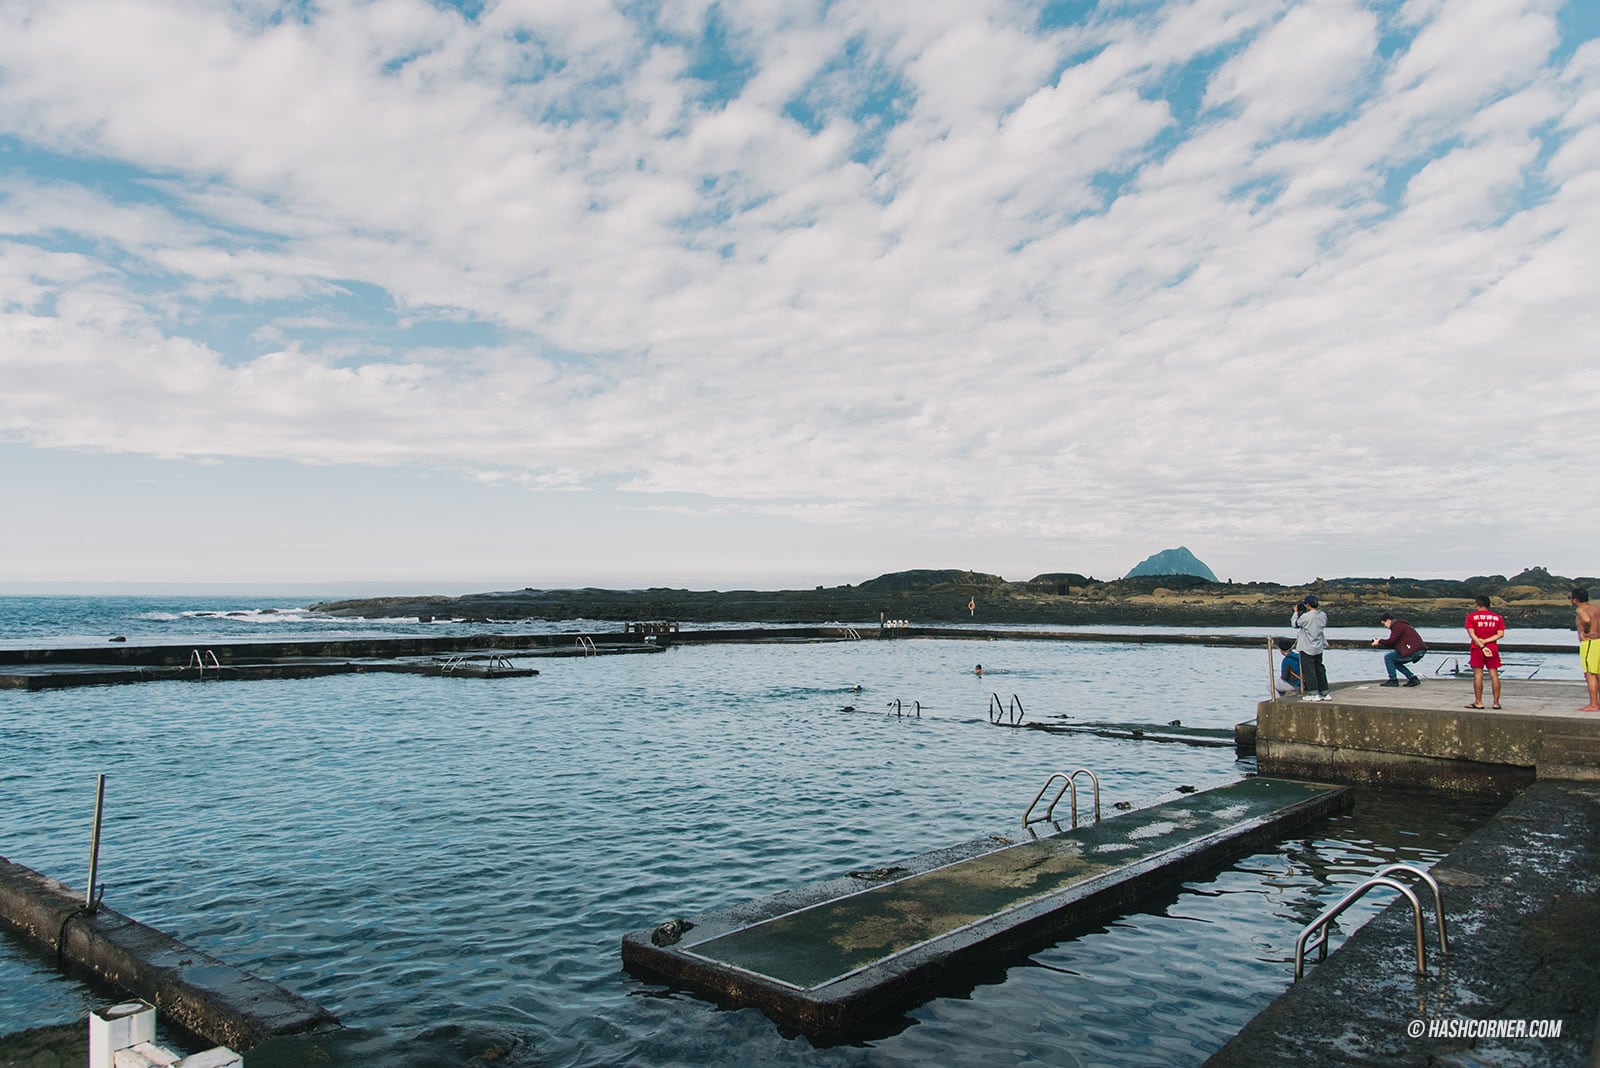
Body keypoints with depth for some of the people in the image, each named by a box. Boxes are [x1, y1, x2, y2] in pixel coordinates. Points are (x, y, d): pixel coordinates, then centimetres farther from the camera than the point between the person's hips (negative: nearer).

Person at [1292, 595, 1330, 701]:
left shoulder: (1306, 616, -21)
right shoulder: (1323, 615, -1)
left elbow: (1294, 624, -6)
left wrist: (1296, 612, 6)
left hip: (1307, 648, -7)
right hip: (1319, 647, 7)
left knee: (1309, 670, 1)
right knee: (1319, 669, 14)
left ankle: (1314, 694, 2)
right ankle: (1324, 693, 17)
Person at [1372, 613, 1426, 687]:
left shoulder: (1397, 626, -9)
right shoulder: (1400, 624, 23)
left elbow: (1391, 641, -15)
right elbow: (1394, 643, 23)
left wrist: (1379, 641, -2)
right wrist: (1381, 643, 17)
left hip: (1414, 651, -10)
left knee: (1388, 657, -4)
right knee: (1395, 662, 22)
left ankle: (1393, 680, -2)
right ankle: (1413, 679, 16)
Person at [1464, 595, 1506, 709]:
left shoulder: (1472, 616, -1)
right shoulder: (1498, 617, 8)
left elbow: (1471, 634, -10)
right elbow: (1501, 634, -3)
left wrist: (1482, 646, -13)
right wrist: (1485, 641, -8)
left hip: (1477, 649, -3)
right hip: (1493, 649, 3)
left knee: (1478, 675, -1)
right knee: (1494, 675, 6)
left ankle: (1478, 702, 1)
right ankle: (1496, 703, 7)